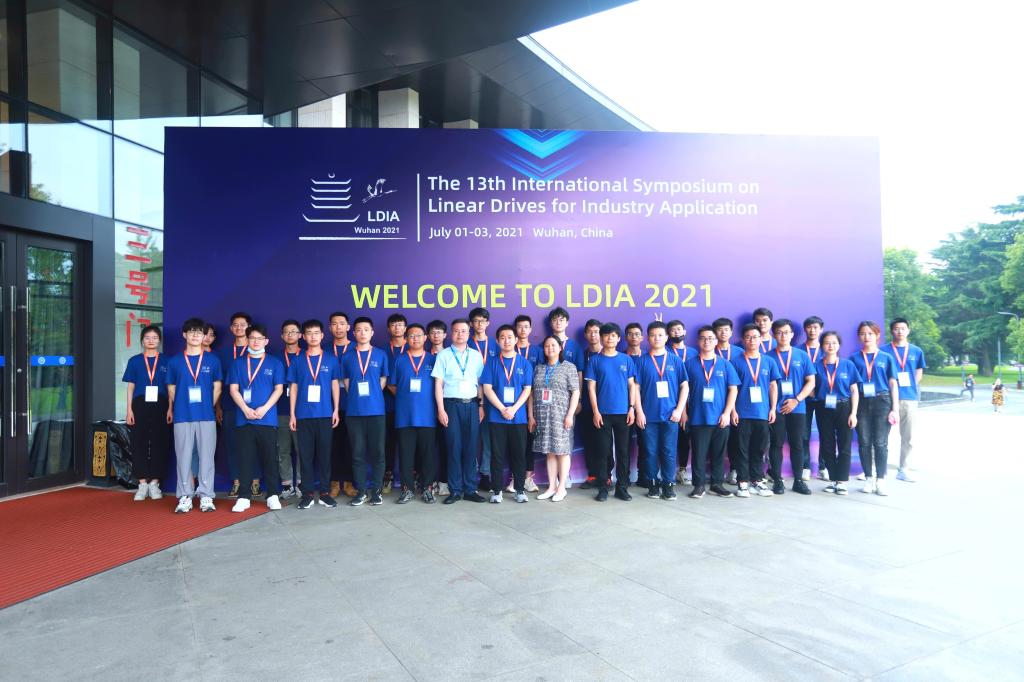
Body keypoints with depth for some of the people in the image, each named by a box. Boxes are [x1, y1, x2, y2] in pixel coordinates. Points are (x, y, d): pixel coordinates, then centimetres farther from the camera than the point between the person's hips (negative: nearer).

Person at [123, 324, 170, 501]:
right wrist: (129, 410, -1)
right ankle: (142, 484, 10)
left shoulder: (166, 361, 6)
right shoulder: (134, 361, 8)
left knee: (159, 443, 0)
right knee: (139, 443, 1)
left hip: (160, 406, -1)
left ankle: (154, 483, 10)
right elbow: (130, 387, 8)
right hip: (140, 405, 1)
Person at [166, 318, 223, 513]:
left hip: (207, 416, 0)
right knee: (183, 457, 4)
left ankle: (206, 496, 9)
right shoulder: (175, 361, 7)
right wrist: (172, 409, 10)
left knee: (206, 456, 1)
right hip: (182, 417, 1)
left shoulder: (213, 360, 5)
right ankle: (185, 497, 12)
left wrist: (208, 407, 5)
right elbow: (171, 390, 12)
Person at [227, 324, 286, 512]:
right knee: (245, 459, 4)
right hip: (243, 418, 1)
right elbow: (233, 389, 4)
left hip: (268, 419, -1)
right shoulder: (238, 363, 10)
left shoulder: (275, 363, 6)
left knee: (270, 458, 2)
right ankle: (244, 497, 10)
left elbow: (279, 389, 1)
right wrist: (246, 409, -10)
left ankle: (273, 496, 10)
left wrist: (264, 409, -12)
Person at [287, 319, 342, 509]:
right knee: (306, 455, 4)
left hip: (325, 414, 0)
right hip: (303, 415, 0)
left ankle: (325, 492, 11)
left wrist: (336, 410, 0)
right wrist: (292, 414, 2)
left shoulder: (331, 359, 6)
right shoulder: (298, 360, 7)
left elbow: (335, 385, 7)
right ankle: (307, 493, 11)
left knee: (324, 454, 3)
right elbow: (293, 388, 7)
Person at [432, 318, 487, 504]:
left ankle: (470, 489, 12)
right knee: (454, 448, 0)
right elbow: (438, 384, 0)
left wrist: (481, 405, 3)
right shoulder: (443, 355, 4)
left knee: (471, 448, 4)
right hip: (452, 405, -2)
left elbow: (481, 383, 11)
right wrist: (441, 410, -6)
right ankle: (455, 491, 8)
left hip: (472, 405, 2)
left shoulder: (476, 356, 10)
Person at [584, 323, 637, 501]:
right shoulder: (595, 360, 2)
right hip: (603, 413, -1)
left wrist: (631, 408, -1)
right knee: (603, 451, 3)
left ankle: (622, 487, 16)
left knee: (623, 451, 6)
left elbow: (632, 385, 7)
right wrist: (595, 411, -8)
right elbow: (591, 387, -1)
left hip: (623, 412, 2)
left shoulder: (626, 359, 6)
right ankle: (602, 487, 11)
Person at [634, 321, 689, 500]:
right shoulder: (642, 361, 3)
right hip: (649, 415, 0)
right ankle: (652, 484, 18)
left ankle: (669, 484, 15)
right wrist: (639, 411, -6)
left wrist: (679, 410, -4)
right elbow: (636, 387, 1)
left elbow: (685, 386, 5)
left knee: (669, 451, 3)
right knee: (650, 451, 6)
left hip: (670, 415, 0)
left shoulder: (675, 360, 5)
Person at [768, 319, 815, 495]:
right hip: (776, 408, -1)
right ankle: (777, 480, 10)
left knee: (797, 444, 6)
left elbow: (811, 382, 4)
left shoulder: (802, 356, 6)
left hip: (797, 407, 1)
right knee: (777, 444, 2)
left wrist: (796, 400, -8)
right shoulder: (768, 357, 2)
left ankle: (798, 480, 16)